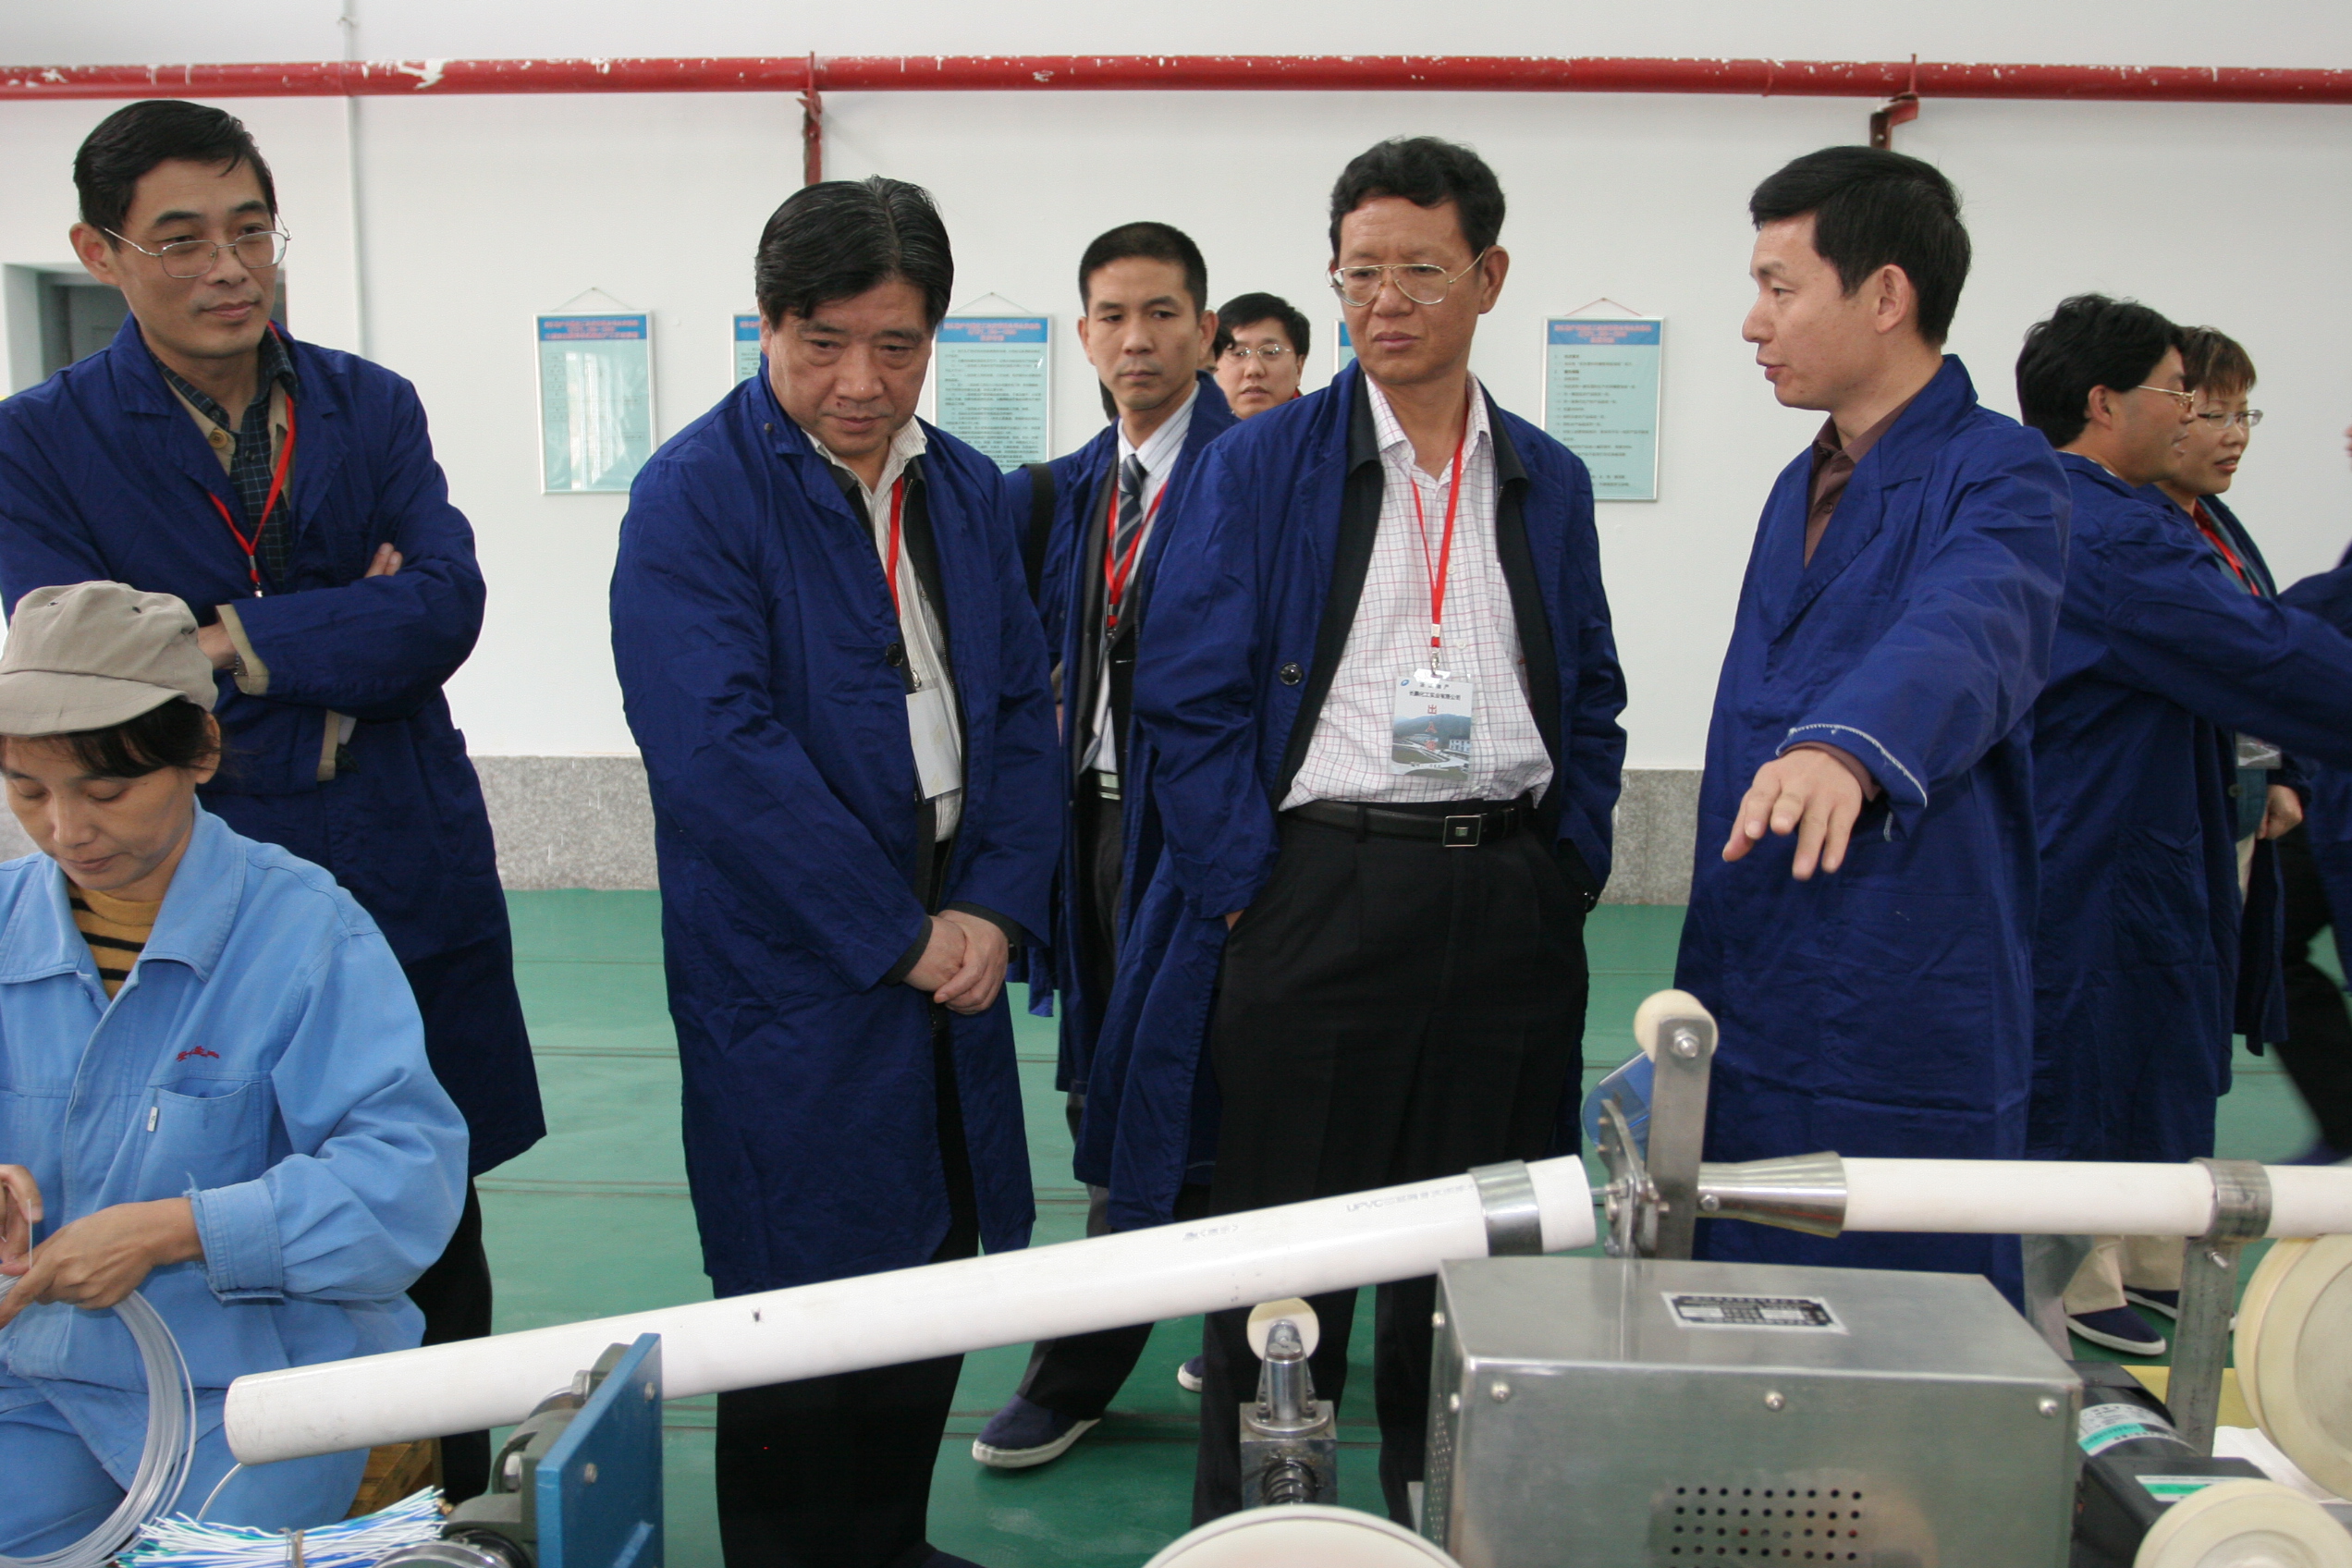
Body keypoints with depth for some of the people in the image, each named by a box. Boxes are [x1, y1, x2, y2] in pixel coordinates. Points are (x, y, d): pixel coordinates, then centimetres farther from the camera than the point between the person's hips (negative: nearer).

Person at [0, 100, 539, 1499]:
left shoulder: (373, 408, 6)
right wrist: (348, 644, -13)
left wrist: (236, 641, -14)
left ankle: (457, 1512, 33)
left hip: (415, 889, 3)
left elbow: (448, 604, -8)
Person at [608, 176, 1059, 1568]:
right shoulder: (695, 495, -12)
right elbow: (715, 748, -20)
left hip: (952, 952, 7)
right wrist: (897, 935, -17)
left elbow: (1022, 706, 9)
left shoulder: (964, 489, 8)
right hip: (791, 973, -6)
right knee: (804, 1302, 4)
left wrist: (996, 906, -6)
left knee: (936, 1272, 16)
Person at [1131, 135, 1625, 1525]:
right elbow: (1189, 700, -4)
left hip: (1510, 903, 4)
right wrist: (1248, 893, -9)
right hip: (1320, 883, -3)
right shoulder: (1261, 466, 0)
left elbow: (1594, 703, 16)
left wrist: (1570, 870, 4)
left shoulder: (1549, 483, 11)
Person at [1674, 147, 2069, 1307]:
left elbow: (1964, 638, -33)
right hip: (1755, 1016, 8)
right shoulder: (1802, 485, 15)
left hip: (1902, 1046, -7)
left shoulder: (1997, 480, -10)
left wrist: (1848, 750, -54)